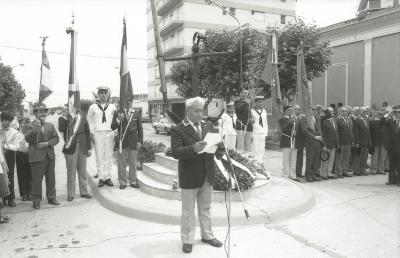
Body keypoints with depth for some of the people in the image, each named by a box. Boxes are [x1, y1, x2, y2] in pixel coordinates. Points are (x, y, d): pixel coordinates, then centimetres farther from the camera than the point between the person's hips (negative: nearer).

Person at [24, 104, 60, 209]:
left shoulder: (50, 125, 14)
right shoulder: (30, 126, -2)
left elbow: (56, 138, 8)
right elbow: (27, 139, -15)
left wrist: (47, 143, -9)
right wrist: (34, 127, -25)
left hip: (50, 156, 5)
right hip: (37, 156, -5)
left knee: (51, 179, 11)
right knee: (37, 180, -1)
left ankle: (51, 198, 23)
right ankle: (36, 201, 9)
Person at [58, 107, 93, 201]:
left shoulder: (82, 118, 8)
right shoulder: (63, 118, 1)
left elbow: (87, 133, 10)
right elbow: (61, 129, -18)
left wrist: (89, 148, 6)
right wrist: (65, 116, -21)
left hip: (82, 148, 3)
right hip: (70, 148, -2)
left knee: (82, 172, 10)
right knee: (71, 173, 3)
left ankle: (84, 192, 21)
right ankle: (70, 194, 13)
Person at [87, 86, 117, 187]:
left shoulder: (112, 107, 9)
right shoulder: (93, 107, 8)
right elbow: (89, 120, 12)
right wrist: (91, 133, 5)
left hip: (109, 133, 1)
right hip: (97, 133, 0)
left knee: (109, 156, 3)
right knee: (99, 157, 0)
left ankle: (108, 177, 10)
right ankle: (101, 178, 6)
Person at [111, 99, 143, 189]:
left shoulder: (137, 114, 8)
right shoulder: (118, 114, 5)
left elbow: (140, 128, 8)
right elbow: (112, 127, 1)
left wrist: (140, 141, 2)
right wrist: (118, 120, -17)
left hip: (133, 142, 1)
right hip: (121, 141, -1)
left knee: (133, 162, 8)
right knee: (121, 163, 4)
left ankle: (133, 181, 19)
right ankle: (122, 182, 14)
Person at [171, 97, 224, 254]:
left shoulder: (209, 126, 8)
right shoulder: (178, 129, -10)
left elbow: (217, 142, 7)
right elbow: (176, 152, -20)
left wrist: (219, 149, -17)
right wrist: (193, 149, -36)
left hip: (207, 176, 5)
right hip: (189, 177, -5)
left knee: (205, 208, 20)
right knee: (188, 211, 9)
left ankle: (207, 235, 35)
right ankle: (187, 240, 24)